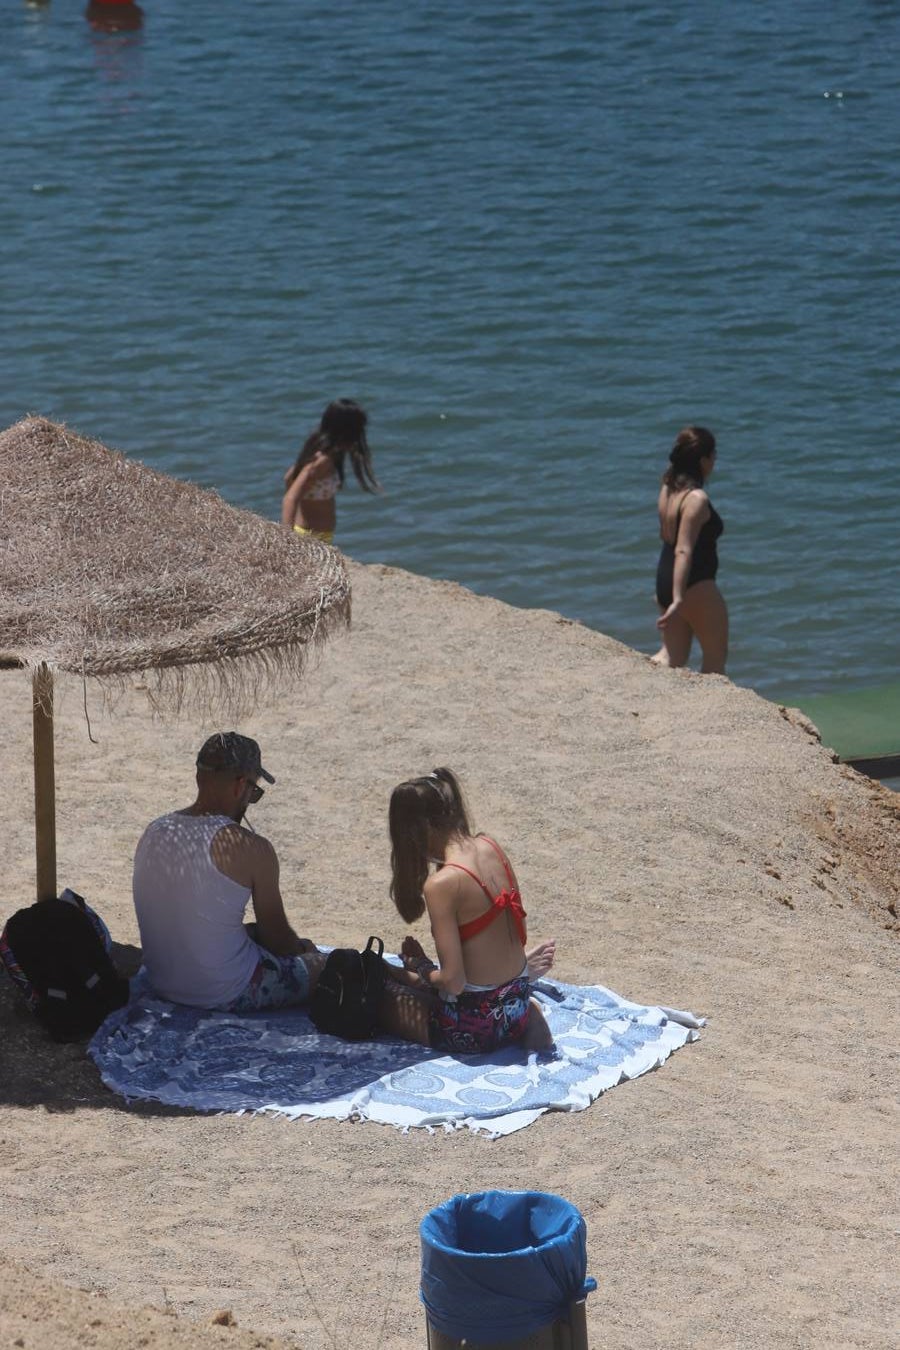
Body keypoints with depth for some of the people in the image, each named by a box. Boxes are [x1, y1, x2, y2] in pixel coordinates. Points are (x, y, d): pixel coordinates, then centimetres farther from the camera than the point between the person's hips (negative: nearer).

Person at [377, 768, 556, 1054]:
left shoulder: (441, 884, -23)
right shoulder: (491, 848, -1)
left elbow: (453, 981, -22)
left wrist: (420, 971, -1)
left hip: (473, 1030, -7)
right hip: (518, 1007, 7)